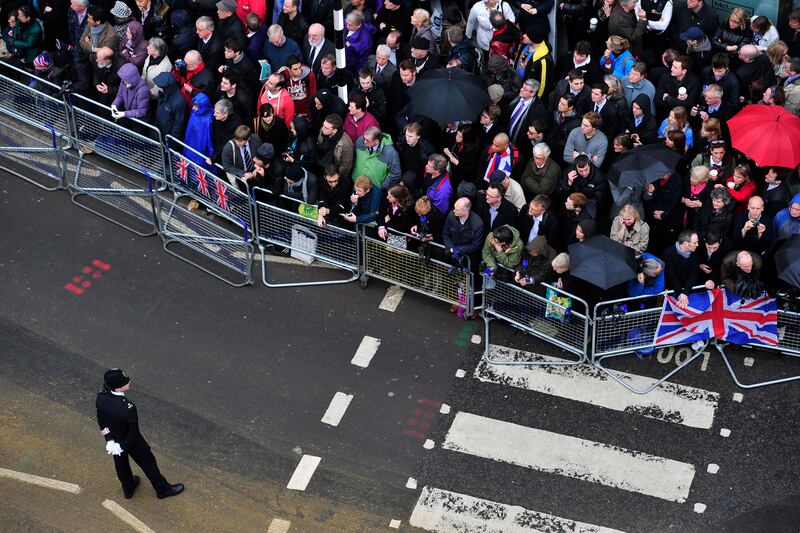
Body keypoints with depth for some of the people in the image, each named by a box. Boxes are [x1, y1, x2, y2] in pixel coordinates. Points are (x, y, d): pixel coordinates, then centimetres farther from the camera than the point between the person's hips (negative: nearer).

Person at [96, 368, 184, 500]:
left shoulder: (100, 398, -25)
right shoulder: (128, 408, -41)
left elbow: (101, 421, -10)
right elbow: (133, 432, -28)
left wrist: (109, 439, -5)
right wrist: (122, 447, -12)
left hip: (113, 440, 5)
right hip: (131, 442, -5)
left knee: (120, 463, 30)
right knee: (148, 463, 20)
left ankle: (128, 489, 56)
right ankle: (163, 489, 43)